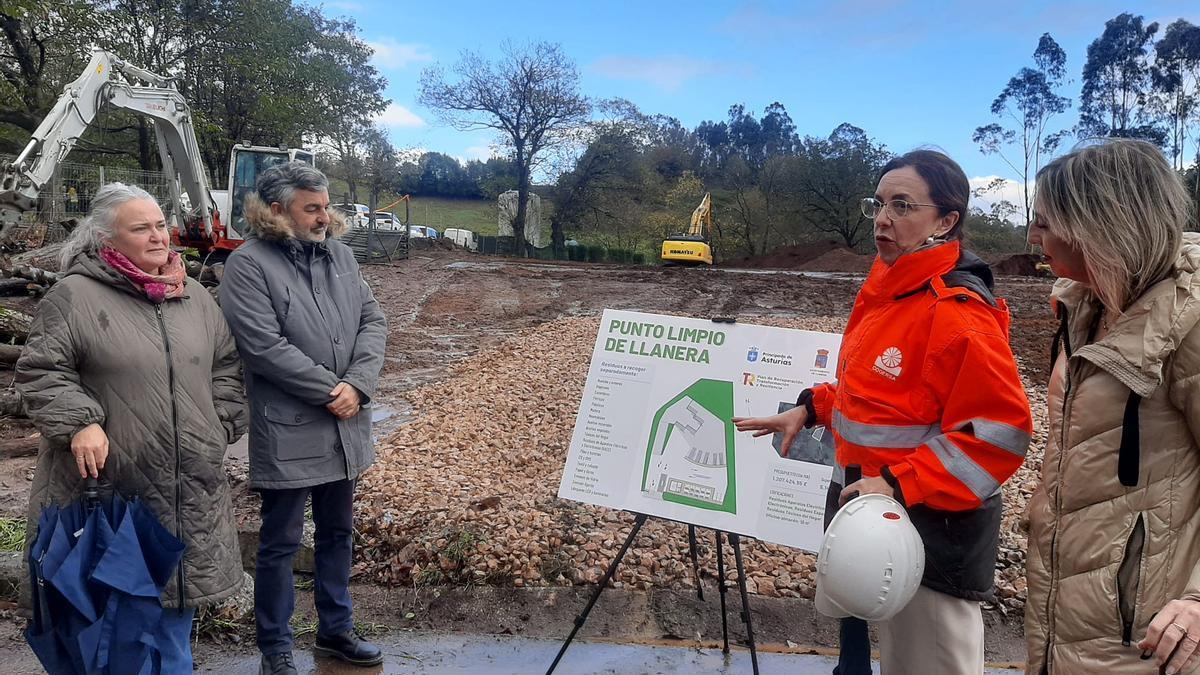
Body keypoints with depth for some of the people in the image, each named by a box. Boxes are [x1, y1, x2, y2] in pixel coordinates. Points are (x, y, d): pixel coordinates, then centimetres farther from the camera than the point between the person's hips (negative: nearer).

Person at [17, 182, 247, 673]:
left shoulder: (194, 297, 11)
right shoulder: (74, 296, -6)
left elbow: (226, 366, 16)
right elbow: (40, 372, -7)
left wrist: (221, 426, 7)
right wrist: (79, 423, -19)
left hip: (188, 487, 5)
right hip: (108, 484, -5)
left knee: (179, 586, 15)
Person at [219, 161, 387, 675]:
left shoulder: (339, 253, 6)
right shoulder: (248, 264, -12)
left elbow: (372, 320, 3)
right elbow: (265, 347, -20)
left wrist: (357, 385, -12)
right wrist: (330, 390, -16)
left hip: (344, 425, 6)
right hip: (287, 431, -6)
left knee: (337, 532, 18)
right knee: (280, 542, 7)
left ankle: (336, 629, 35)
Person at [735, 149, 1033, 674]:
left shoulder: (957, 313, -22)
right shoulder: (885, 290, 6)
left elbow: (1000, 433, -25)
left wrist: (900, 485, -27)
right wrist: (812, 408, 8)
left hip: (932, 529, -9)